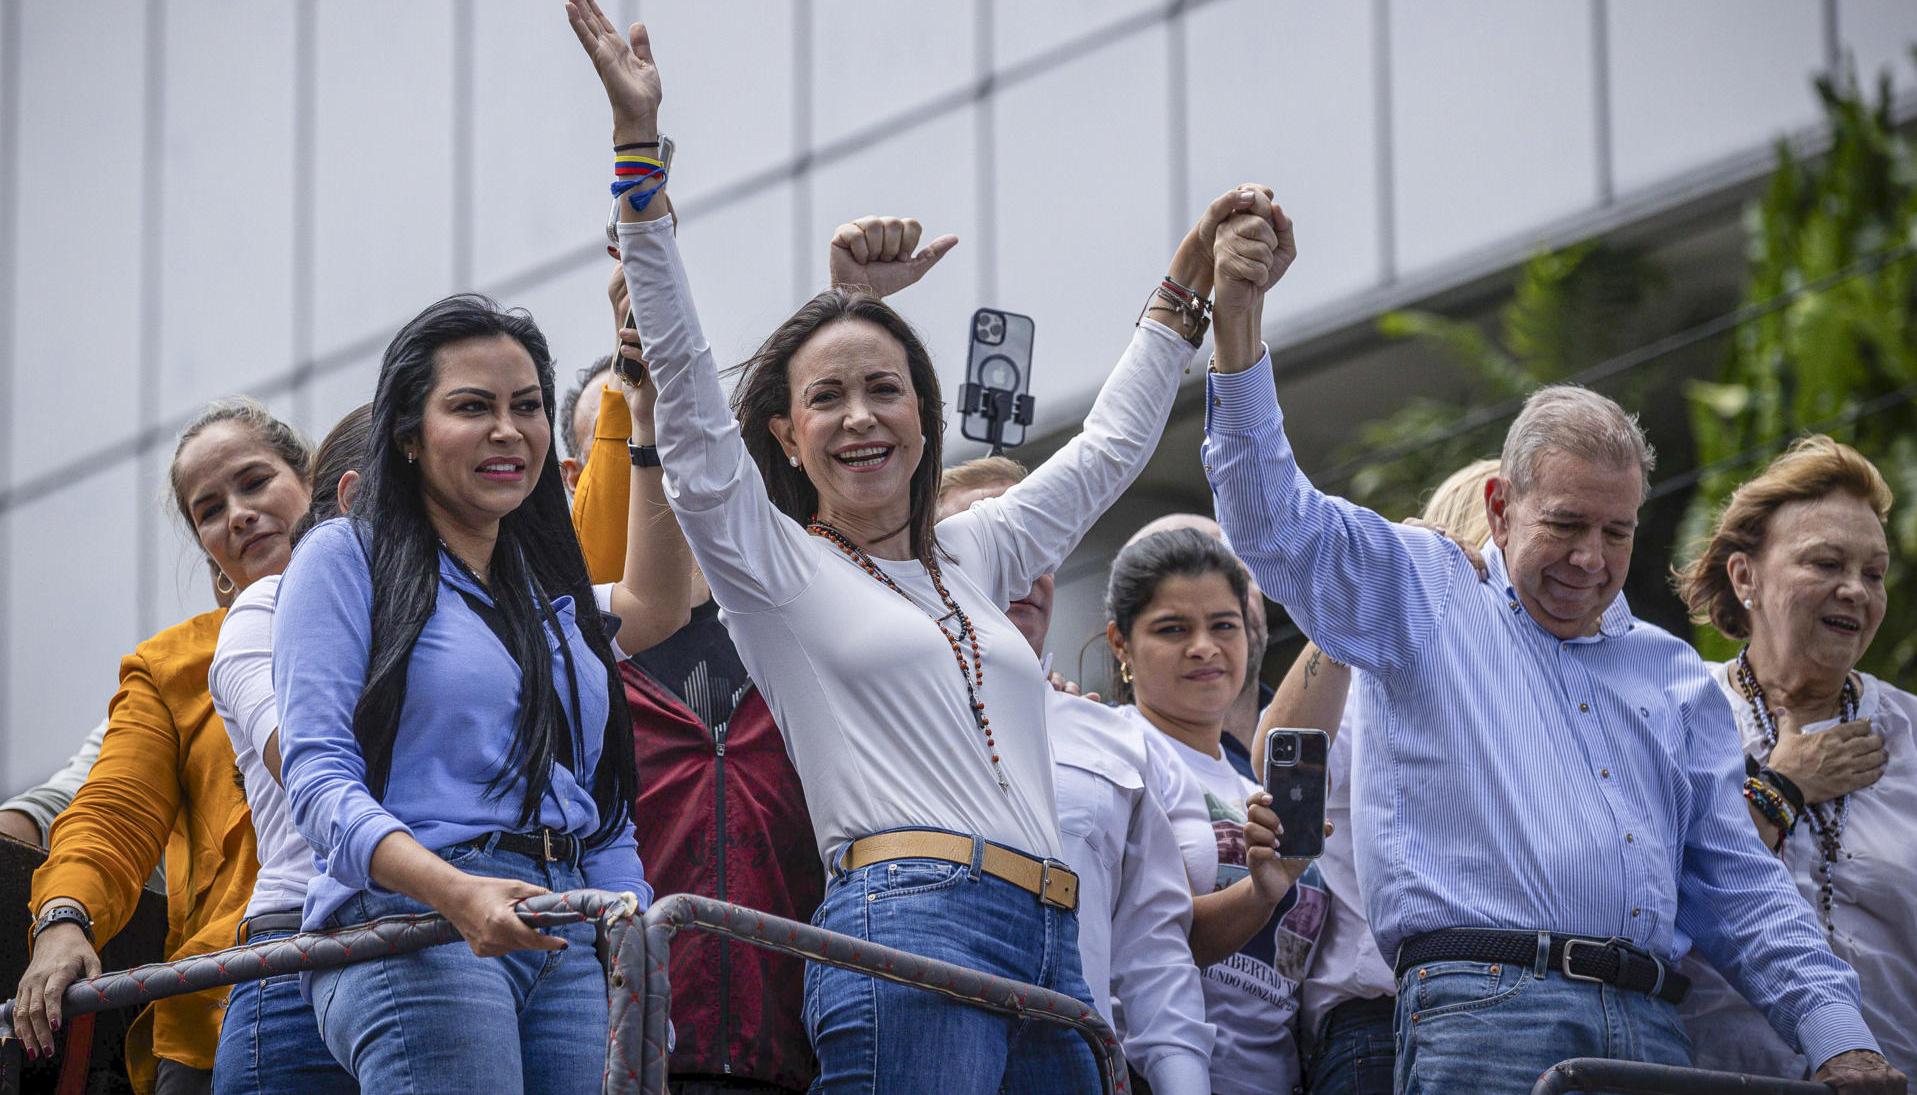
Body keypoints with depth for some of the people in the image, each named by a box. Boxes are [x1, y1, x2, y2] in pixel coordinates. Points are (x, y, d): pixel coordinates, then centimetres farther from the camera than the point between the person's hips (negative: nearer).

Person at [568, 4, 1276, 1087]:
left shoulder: (971, 557, 25)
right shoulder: (774, 565, 9)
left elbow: (1110, 449, 39)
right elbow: (683, 370, 1)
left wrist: (1185, 292, 42)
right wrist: (640, 146, -4)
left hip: (1051, 954, 6)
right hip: (907, 932, -6)